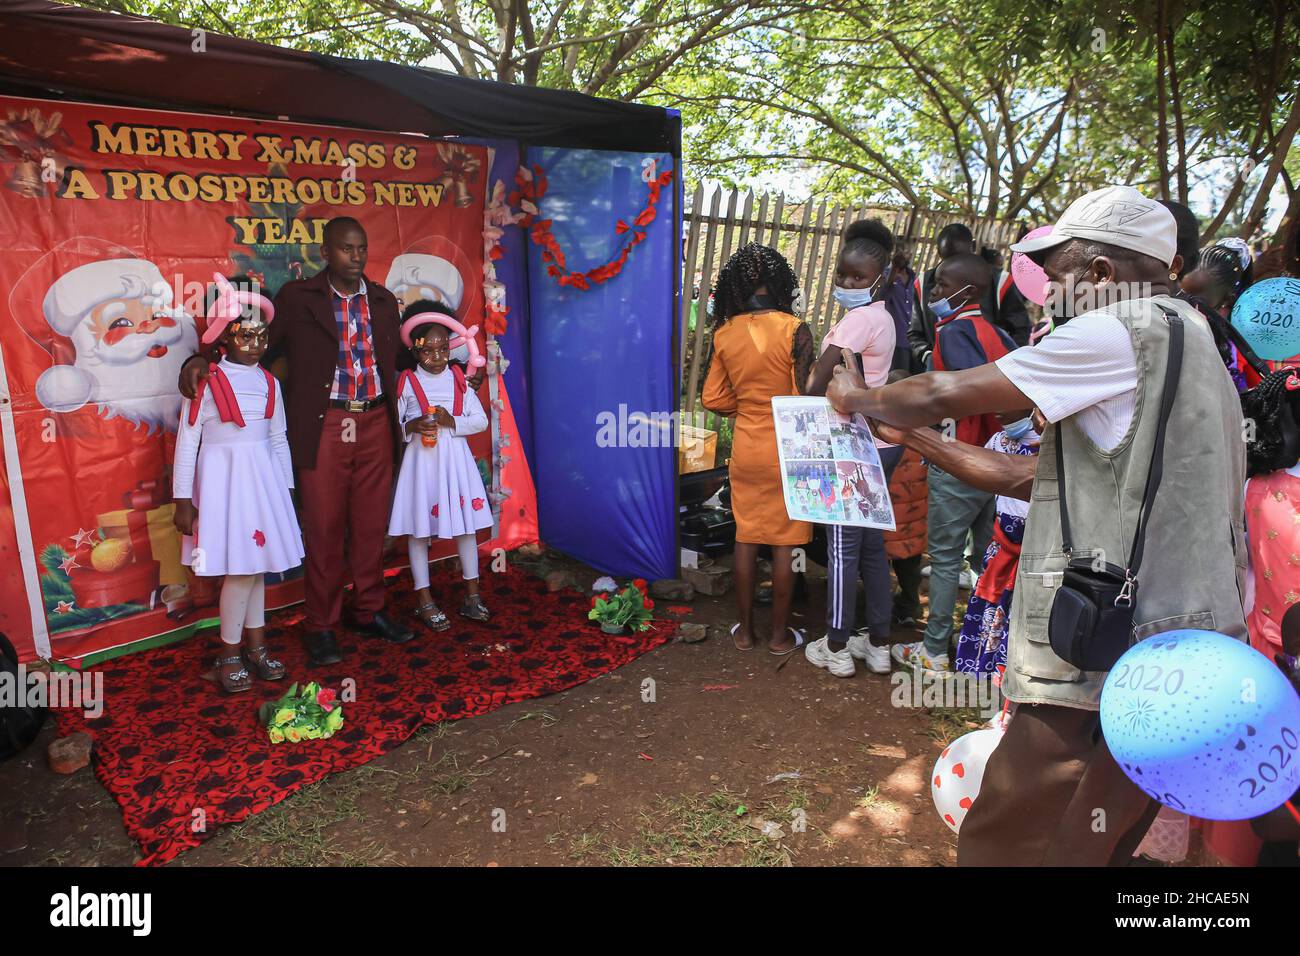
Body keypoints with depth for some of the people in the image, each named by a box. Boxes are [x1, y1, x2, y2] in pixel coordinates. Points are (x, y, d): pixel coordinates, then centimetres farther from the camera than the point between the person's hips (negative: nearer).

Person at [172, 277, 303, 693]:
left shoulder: (269, 382, 7)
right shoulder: (206, 383, -8)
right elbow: (187, 443, -7)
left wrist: (285, 488, 12)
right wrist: (183, 500, -8)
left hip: (263, 478, 5)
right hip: (223, 478, -5)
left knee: (257, 563, 10)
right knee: (241, 568, -5)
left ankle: (256, 644, 23)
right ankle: (230, 654, 11)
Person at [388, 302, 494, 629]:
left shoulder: (458, 379, 5)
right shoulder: (407, 382, -2)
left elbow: (481, 420, 2)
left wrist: (453, 422, -13)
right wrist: (412, 427, -19)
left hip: (455, 458, 3)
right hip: (421, 459, -2)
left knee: (466, 524, 7)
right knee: (419, 529, 3)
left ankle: (472, 595, 19)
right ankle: (424, 600, 14)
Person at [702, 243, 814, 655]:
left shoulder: (723, 335, -3)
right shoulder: (794, 330, -15)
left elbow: (714, 400, 1)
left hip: (746, 447, 4)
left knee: (746, 538, 14)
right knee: (784, 542, 8)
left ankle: (744, 630, 25)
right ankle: (779, 634, 20)